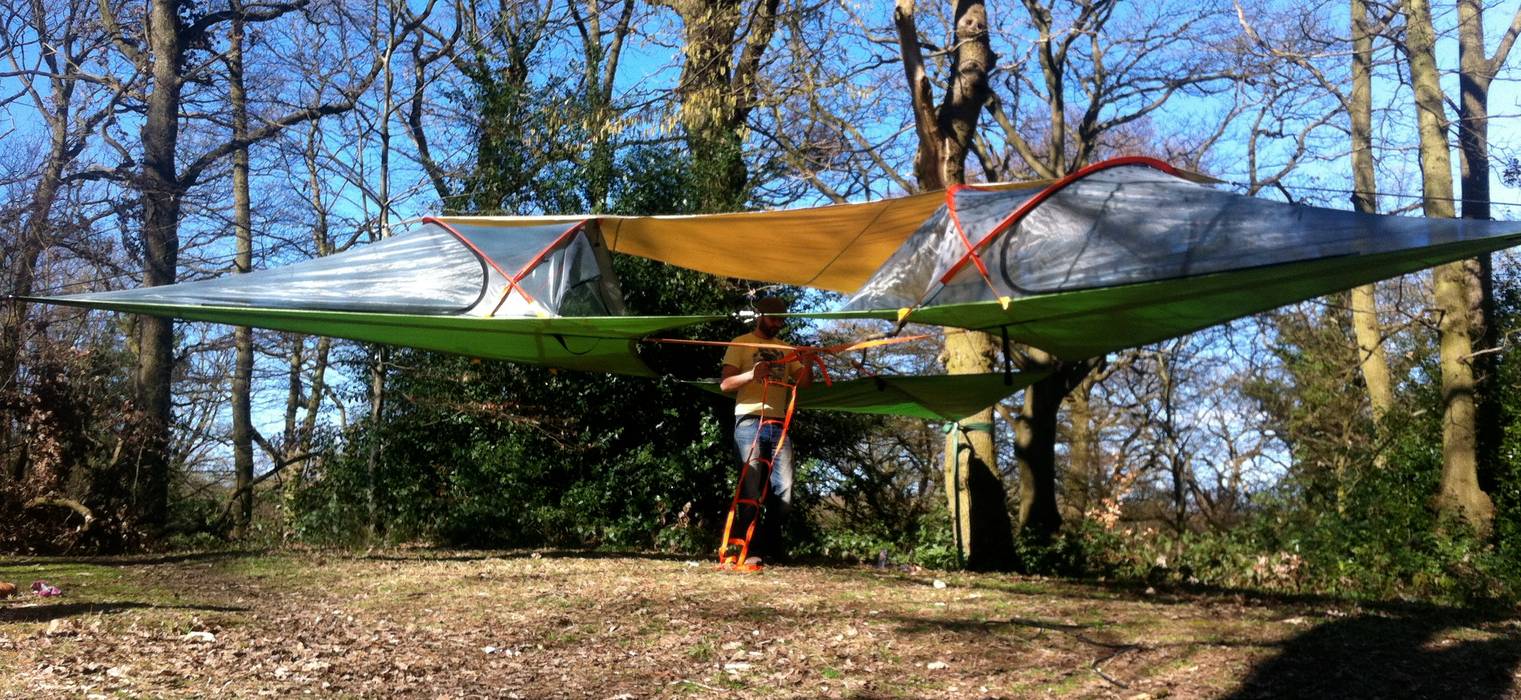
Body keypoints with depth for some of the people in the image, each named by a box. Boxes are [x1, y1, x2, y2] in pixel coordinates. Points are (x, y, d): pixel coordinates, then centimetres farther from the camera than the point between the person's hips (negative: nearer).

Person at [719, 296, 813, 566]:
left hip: (779, 424, 5)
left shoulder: (784, 349, 22)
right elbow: (725, 383, -4)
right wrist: (752, 374, -22)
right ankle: (749, 550, -9)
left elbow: (804, 382, 14)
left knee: (784, 487, 0)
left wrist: (808, 363, -6)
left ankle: (772, 546, 10)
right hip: (750, 423, -5)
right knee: (751, 487, -9)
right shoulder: (741, 344, 6)